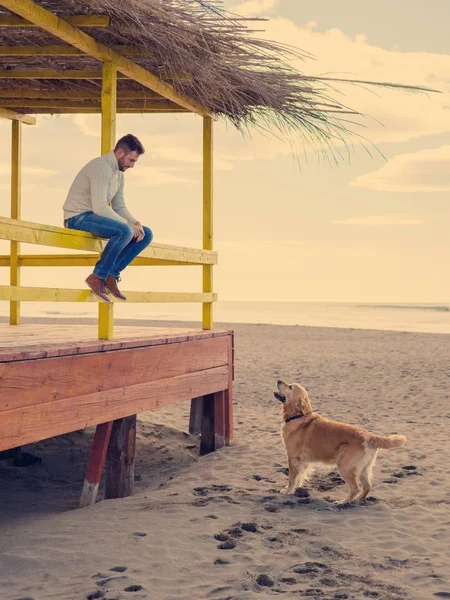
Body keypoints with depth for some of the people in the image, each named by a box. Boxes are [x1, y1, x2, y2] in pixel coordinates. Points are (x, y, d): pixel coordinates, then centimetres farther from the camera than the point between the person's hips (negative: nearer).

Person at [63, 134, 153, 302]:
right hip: (79, 217, -10)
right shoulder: (101, 167, -19)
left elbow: (119, 207, 14)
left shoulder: (119, 173, 13)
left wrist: (135, 223, -6)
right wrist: (128, 224, -21)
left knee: (146, 234, 0)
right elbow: (99, 207, -27)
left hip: (97, 217, 10)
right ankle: (97, 276, -18)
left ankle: (111, 275, -4)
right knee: (124, 231, -34)